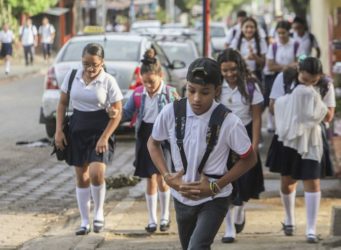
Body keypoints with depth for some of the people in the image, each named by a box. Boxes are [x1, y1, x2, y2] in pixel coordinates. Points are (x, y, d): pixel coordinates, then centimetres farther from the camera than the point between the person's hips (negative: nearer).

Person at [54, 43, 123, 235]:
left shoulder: (108, 81, -10)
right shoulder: (72, 76, -1)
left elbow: (118, 112, -9)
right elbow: (62, 104, 9)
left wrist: (104, 137, -17)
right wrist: (59, 130, 1)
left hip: (100, 130, -4)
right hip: (77, 130, 4)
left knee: (96, 173, -21)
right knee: (81, 176, 8)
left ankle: (99, 212, 5)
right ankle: (85, 222, 19)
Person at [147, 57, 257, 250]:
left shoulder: (228, 122, -22)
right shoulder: (171, 113, -15)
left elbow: (250, 159, -8)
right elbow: (153, 143, 6)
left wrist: (216, 187, -14)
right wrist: (167, 176, -9)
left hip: (214, 200, -4)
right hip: (182, 197, 4)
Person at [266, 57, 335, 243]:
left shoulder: (326, 86, -6)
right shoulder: (284, 79, -8)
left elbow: (328, 116, -7)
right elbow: (273, 107, -8)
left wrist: (314, 101, -23)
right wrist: (294, 98, -22)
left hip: (312, 138, -1)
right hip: (287, 136, 1)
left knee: (312, 181, -7)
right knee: (287, 181, 10)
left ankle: (311, 230, -5)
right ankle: (289, 220, 35)